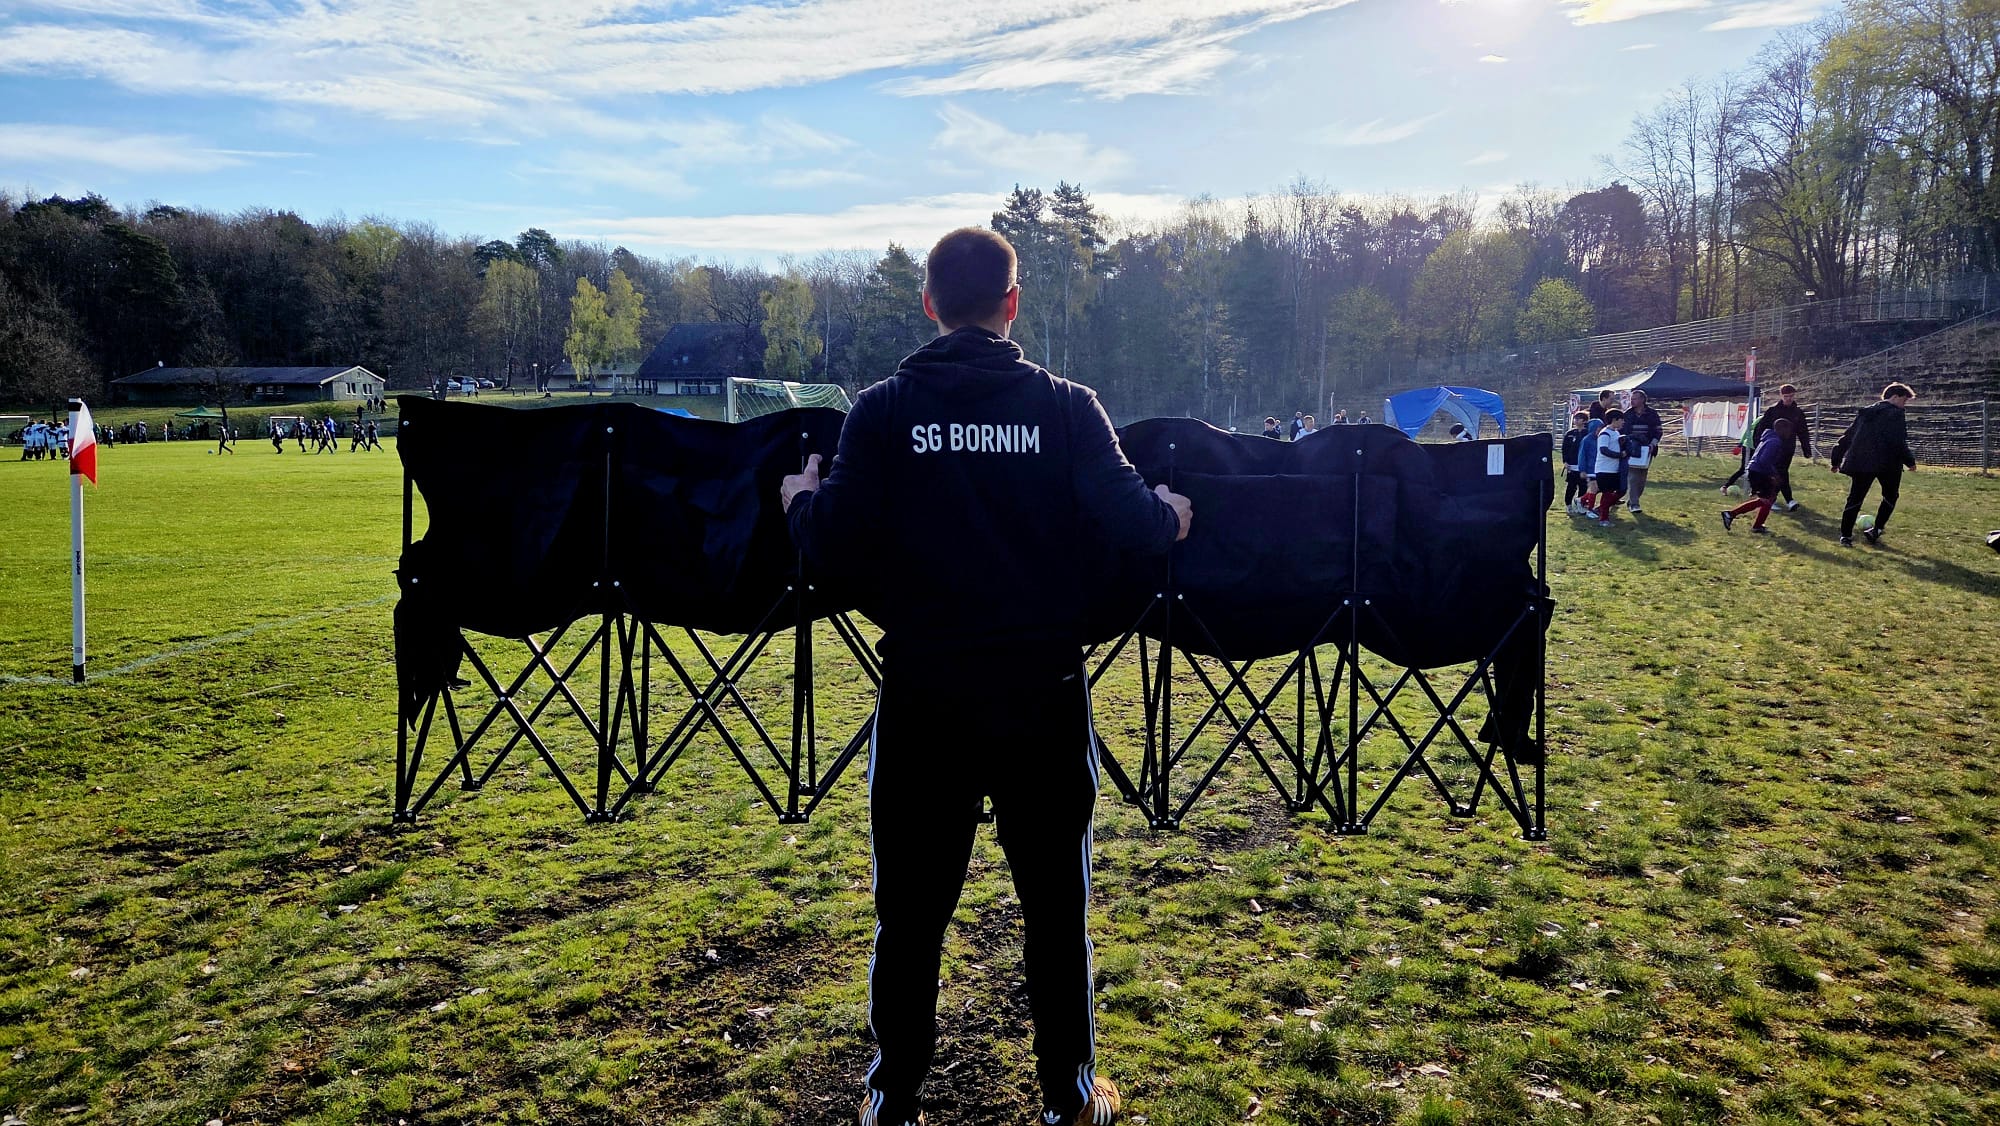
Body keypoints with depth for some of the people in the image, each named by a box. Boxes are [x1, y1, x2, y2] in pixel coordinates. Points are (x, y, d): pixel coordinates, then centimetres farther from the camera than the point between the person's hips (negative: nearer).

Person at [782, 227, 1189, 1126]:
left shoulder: (883, 411, -5)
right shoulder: (1066, 407, -4)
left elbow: (835, 548, -9)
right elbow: (1132, 525, -12)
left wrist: (802, 500, 13)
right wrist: (1173, 516, 11)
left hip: (923, 696, 0)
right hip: (1041, 692, 1)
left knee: (911, 907, 12)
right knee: (1055, 901, 15)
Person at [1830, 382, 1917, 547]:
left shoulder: (1865, 412, 15)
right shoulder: (1895, 413, -5)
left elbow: (1847, 436, 16)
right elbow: (1899, 442, -13)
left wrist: (1836, 459, 20)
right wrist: (1910, 461, -2)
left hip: (1859, 463, 5)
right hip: (1887, 464, -5)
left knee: (1855, 499, 8)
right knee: (1890, 496, 15)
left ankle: (1846, 536, 2)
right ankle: (1876, 530, 5)